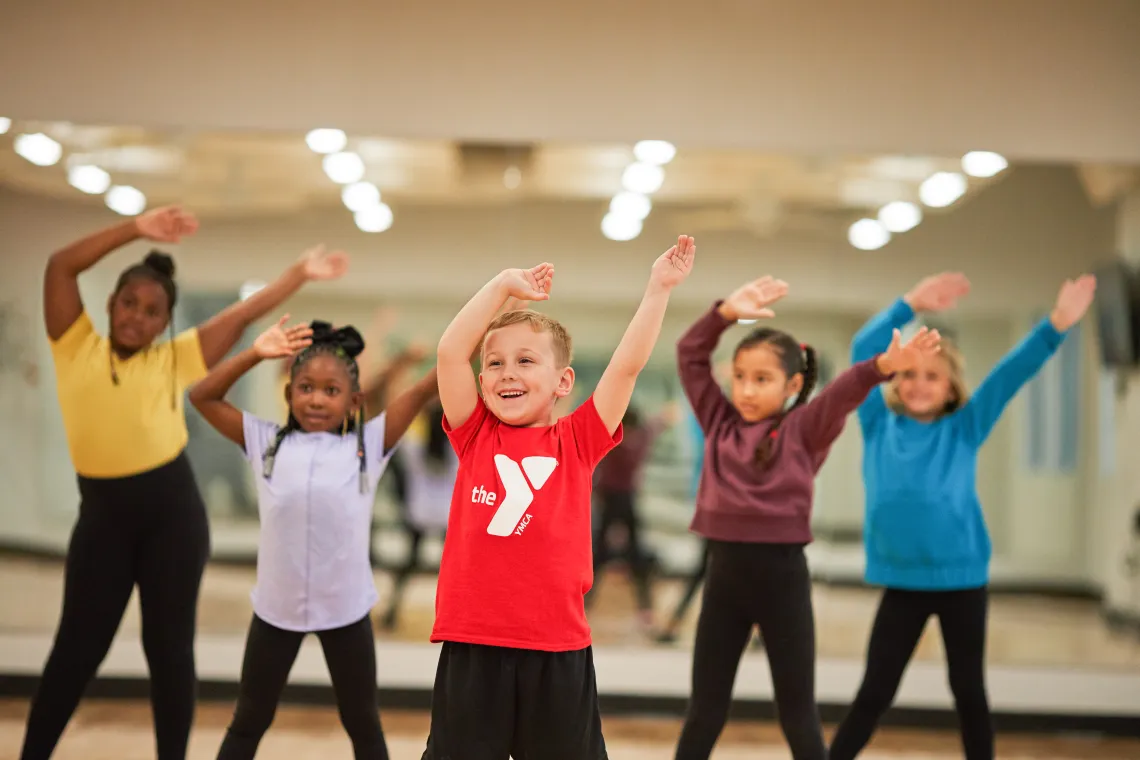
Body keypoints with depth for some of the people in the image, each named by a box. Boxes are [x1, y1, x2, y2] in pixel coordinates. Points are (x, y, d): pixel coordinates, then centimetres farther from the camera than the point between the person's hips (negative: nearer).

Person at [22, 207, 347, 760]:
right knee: (77, 646, 4)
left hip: (171, 507, 1)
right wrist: (136, 229, -7)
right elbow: (60, 265, -3)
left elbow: (244, 314, 8)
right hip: (102, 512, -1)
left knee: (169, 645, 6)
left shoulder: (174, 359, 8)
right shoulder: (77, 347, 6)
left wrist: (301, 272, 5)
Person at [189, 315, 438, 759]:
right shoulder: (266, 442, 0)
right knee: (248, 722, 17)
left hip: (346, 608, -1)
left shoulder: (368, 444, -3)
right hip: (276, 607, 1)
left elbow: (423, 391, -8)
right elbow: (203, 397, 0)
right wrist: (254, 354, -11)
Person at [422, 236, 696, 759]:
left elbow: (628, 364, 1)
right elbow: (449, 351, -1)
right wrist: (504, 284, 2)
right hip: (472, 647, 0)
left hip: (558, 651, 0)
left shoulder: (577, 441, 5)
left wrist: (658, 288, 0)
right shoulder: (475, 436, 6)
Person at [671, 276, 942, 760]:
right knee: (705, 710, 12)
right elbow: (690, 355, 5)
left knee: (797, 714, 6)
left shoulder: (803, 428, -2)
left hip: (782, 575, -3)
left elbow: (844, 391, -18)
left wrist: (884, 365, -36)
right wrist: (726, 312, -8)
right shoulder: (719, 423, 7)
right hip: (724, 573, 3)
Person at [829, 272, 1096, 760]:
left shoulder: (964, 429, 1)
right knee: (874, 692, 5)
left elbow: (1011, 373, -7)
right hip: (902, 582, 0)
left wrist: (1056, 325, -18)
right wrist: (910, 306, -13)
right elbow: (864, 350, -4)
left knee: (968, 690, 11)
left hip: (962, 579, 0)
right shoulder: (879, 425, 2)